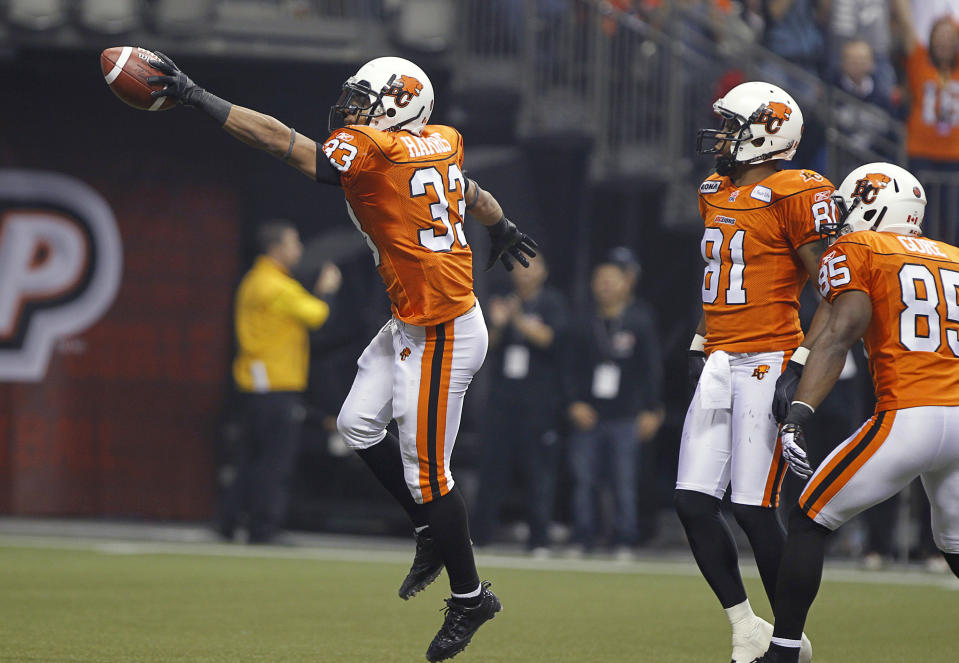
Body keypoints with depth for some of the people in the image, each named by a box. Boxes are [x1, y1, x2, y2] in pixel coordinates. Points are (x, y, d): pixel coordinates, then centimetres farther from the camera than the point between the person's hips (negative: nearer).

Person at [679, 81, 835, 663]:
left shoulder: (795, 196, -10)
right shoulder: (717, 191, 16)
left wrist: (801, 367, -16)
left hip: (766, 365, -8)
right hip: (720, 368, 8)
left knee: (755, 509, -9)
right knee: (694, 502, 0)